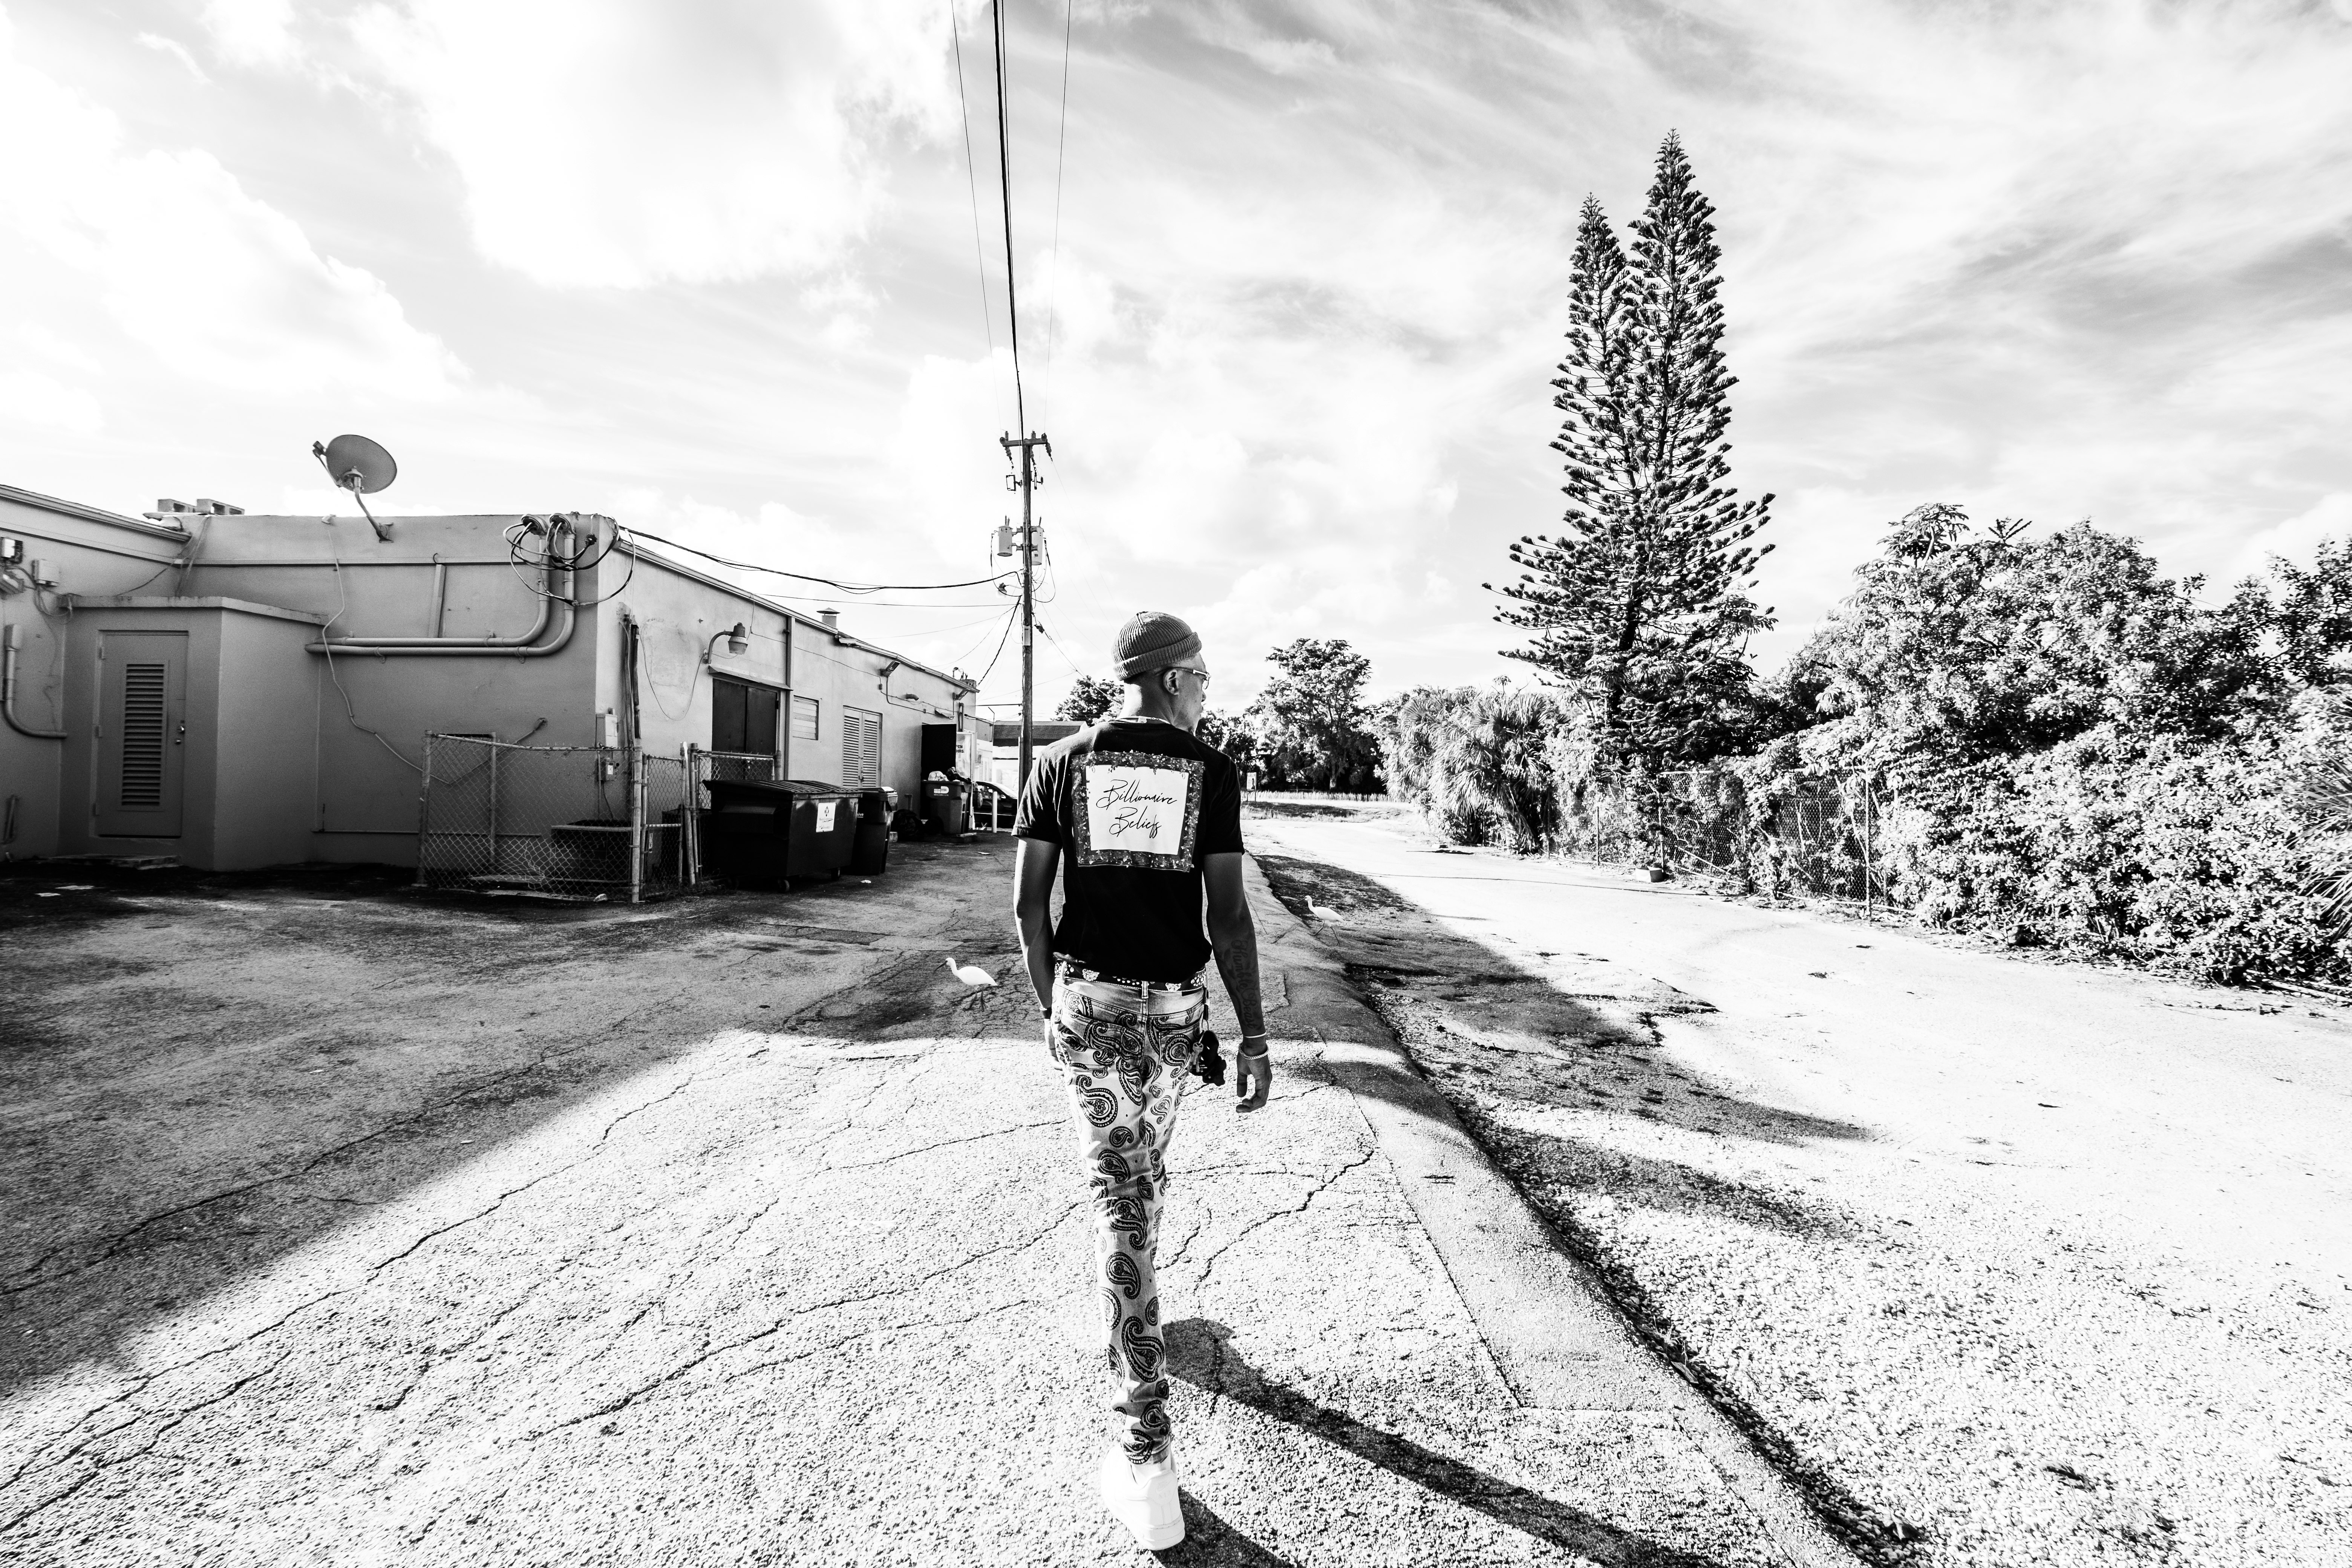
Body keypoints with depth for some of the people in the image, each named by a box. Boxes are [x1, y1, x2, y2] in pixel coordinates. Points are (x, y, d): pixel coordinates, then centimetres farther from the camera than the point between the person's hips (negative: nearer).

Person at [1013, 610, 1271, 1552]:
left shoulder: (1061, 764, 0)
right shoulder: (1210, 770, -5)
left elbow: (1029, 900, -2)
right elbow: (1228, 910, -11)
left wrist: (1047, 1003, 10)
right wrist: (1255, 1036, -7)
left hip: (1088, 999, 0)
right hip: (1176, 1005, 0)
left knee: (1118, 1190, 5)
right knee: (1144, 1165, 26)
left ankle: (1148, 1456, 7)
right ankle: (1134, 1317, 51)